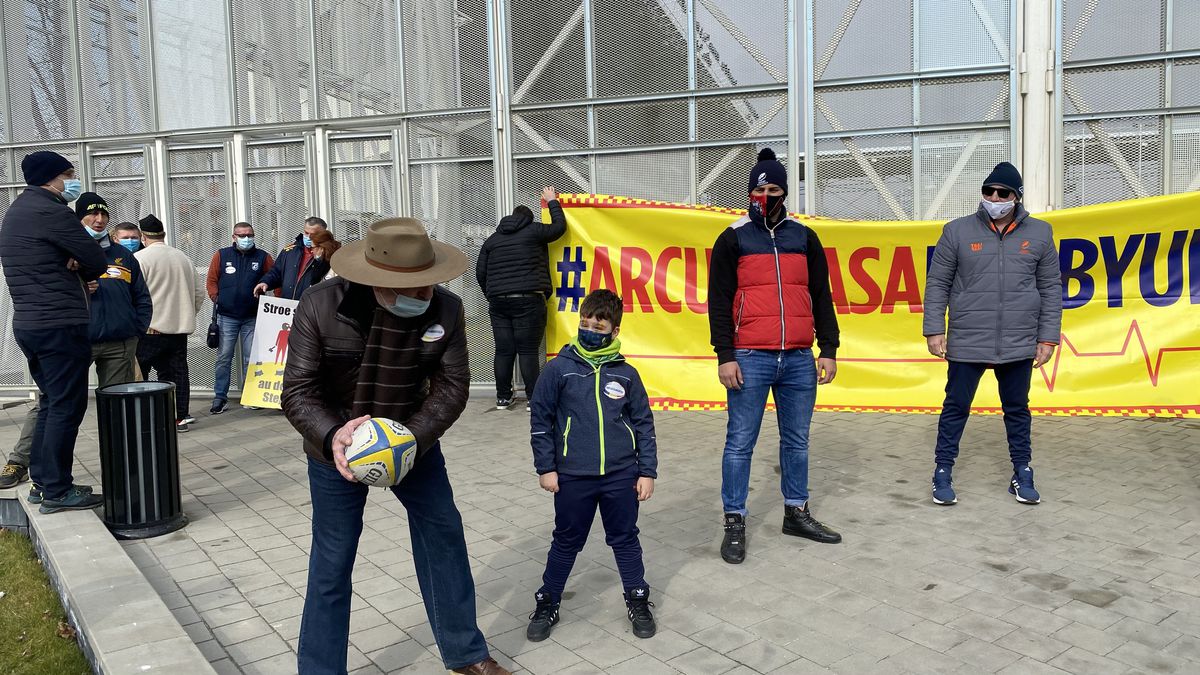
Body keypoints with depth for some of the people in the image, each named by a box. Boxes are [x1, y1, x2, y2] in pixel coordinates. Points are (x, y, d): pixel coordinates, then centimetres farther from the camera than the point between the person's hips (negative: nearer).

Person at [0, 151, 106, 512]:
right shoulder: (51, 212, -14)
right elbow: (97, 263, -12)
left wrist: (69, 265, -3)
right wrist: (78, 269, 9)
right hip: (60, 325, -10)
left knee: (52, 403, 18)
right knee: (67, 406, -3)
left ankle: (42, 481, 23)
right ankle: (57, 491, 2)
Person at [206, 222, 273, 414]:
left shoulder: (263, 257, 5)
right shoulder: (221, 256, 6)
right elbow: (212, 280, 8)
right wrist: (216, 298, -5)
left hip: (253, 317, 0)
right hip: (226, 317, 0)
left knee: (251, 359, 5)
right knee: (224, 358, 2)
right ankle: (220, 397, 8)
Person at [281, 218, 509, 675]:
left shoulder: (445, 308, -18)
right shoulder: (320, 306, -23)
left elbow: (452, 385, -13)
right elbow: (298, 390, -18)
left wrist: (413, 437, -29)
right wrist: (331, 435, -38)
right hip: (337, 448, -2)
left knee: (444, 534, 10)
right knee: (332, 562, 4)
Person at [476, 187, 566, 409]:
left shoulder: (492, 239, 17)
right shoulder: (533, 231, 3)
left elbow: (480, 273, 16)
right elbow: (559, 226, 17)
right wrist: (552, 202, 30)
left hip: (498, 302, 4)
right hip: (528, 301, -4)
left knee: (503, 351, 7)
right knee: (529, 351, -3)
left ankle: (503, 397, 14)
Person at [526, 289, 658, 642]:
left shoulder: (626, 373, 1)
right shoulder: (560, 368, -4)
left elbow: (643, 424, 7)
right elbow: (540, 420, 0)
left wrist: (647, 471, 5)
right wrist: (546, 467, -1)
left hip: (621, 476, 1)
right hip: (573, 477, -1)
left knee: (625, 539, 14)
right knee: (566, 542, 12)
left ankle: (638, 601, 31)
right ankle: (547, 604, 28)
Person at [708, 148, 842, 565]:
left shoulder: (804, 238, 12)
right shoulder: (733, 239, 2)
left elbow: (821, 297, 13)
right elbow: (719, 302, -2)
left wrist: (828, 350, 8)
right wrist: (724, 356, -9)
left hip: (800, 359, 4)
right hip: (749, 359, -3)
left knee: (797, 440, 14)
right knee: (740, 443, 2)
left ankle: (796, 512, 29)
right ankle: (734, 523, 13)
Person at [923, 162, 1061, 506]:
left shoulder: (1039, 233, 6)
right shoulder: (958, 231, 0)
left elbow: (1051, 288, 8)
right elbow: (937, 284, 2)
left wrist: (1048, 338, 4)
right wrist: (934, 330, -5)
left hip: (1019, 345, 2)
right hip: (966, 344, -2)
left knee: (1017, 410, 14)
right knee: (955, 408, 6)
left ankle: (1022, 474, 29)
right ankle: (943, 473, 18)